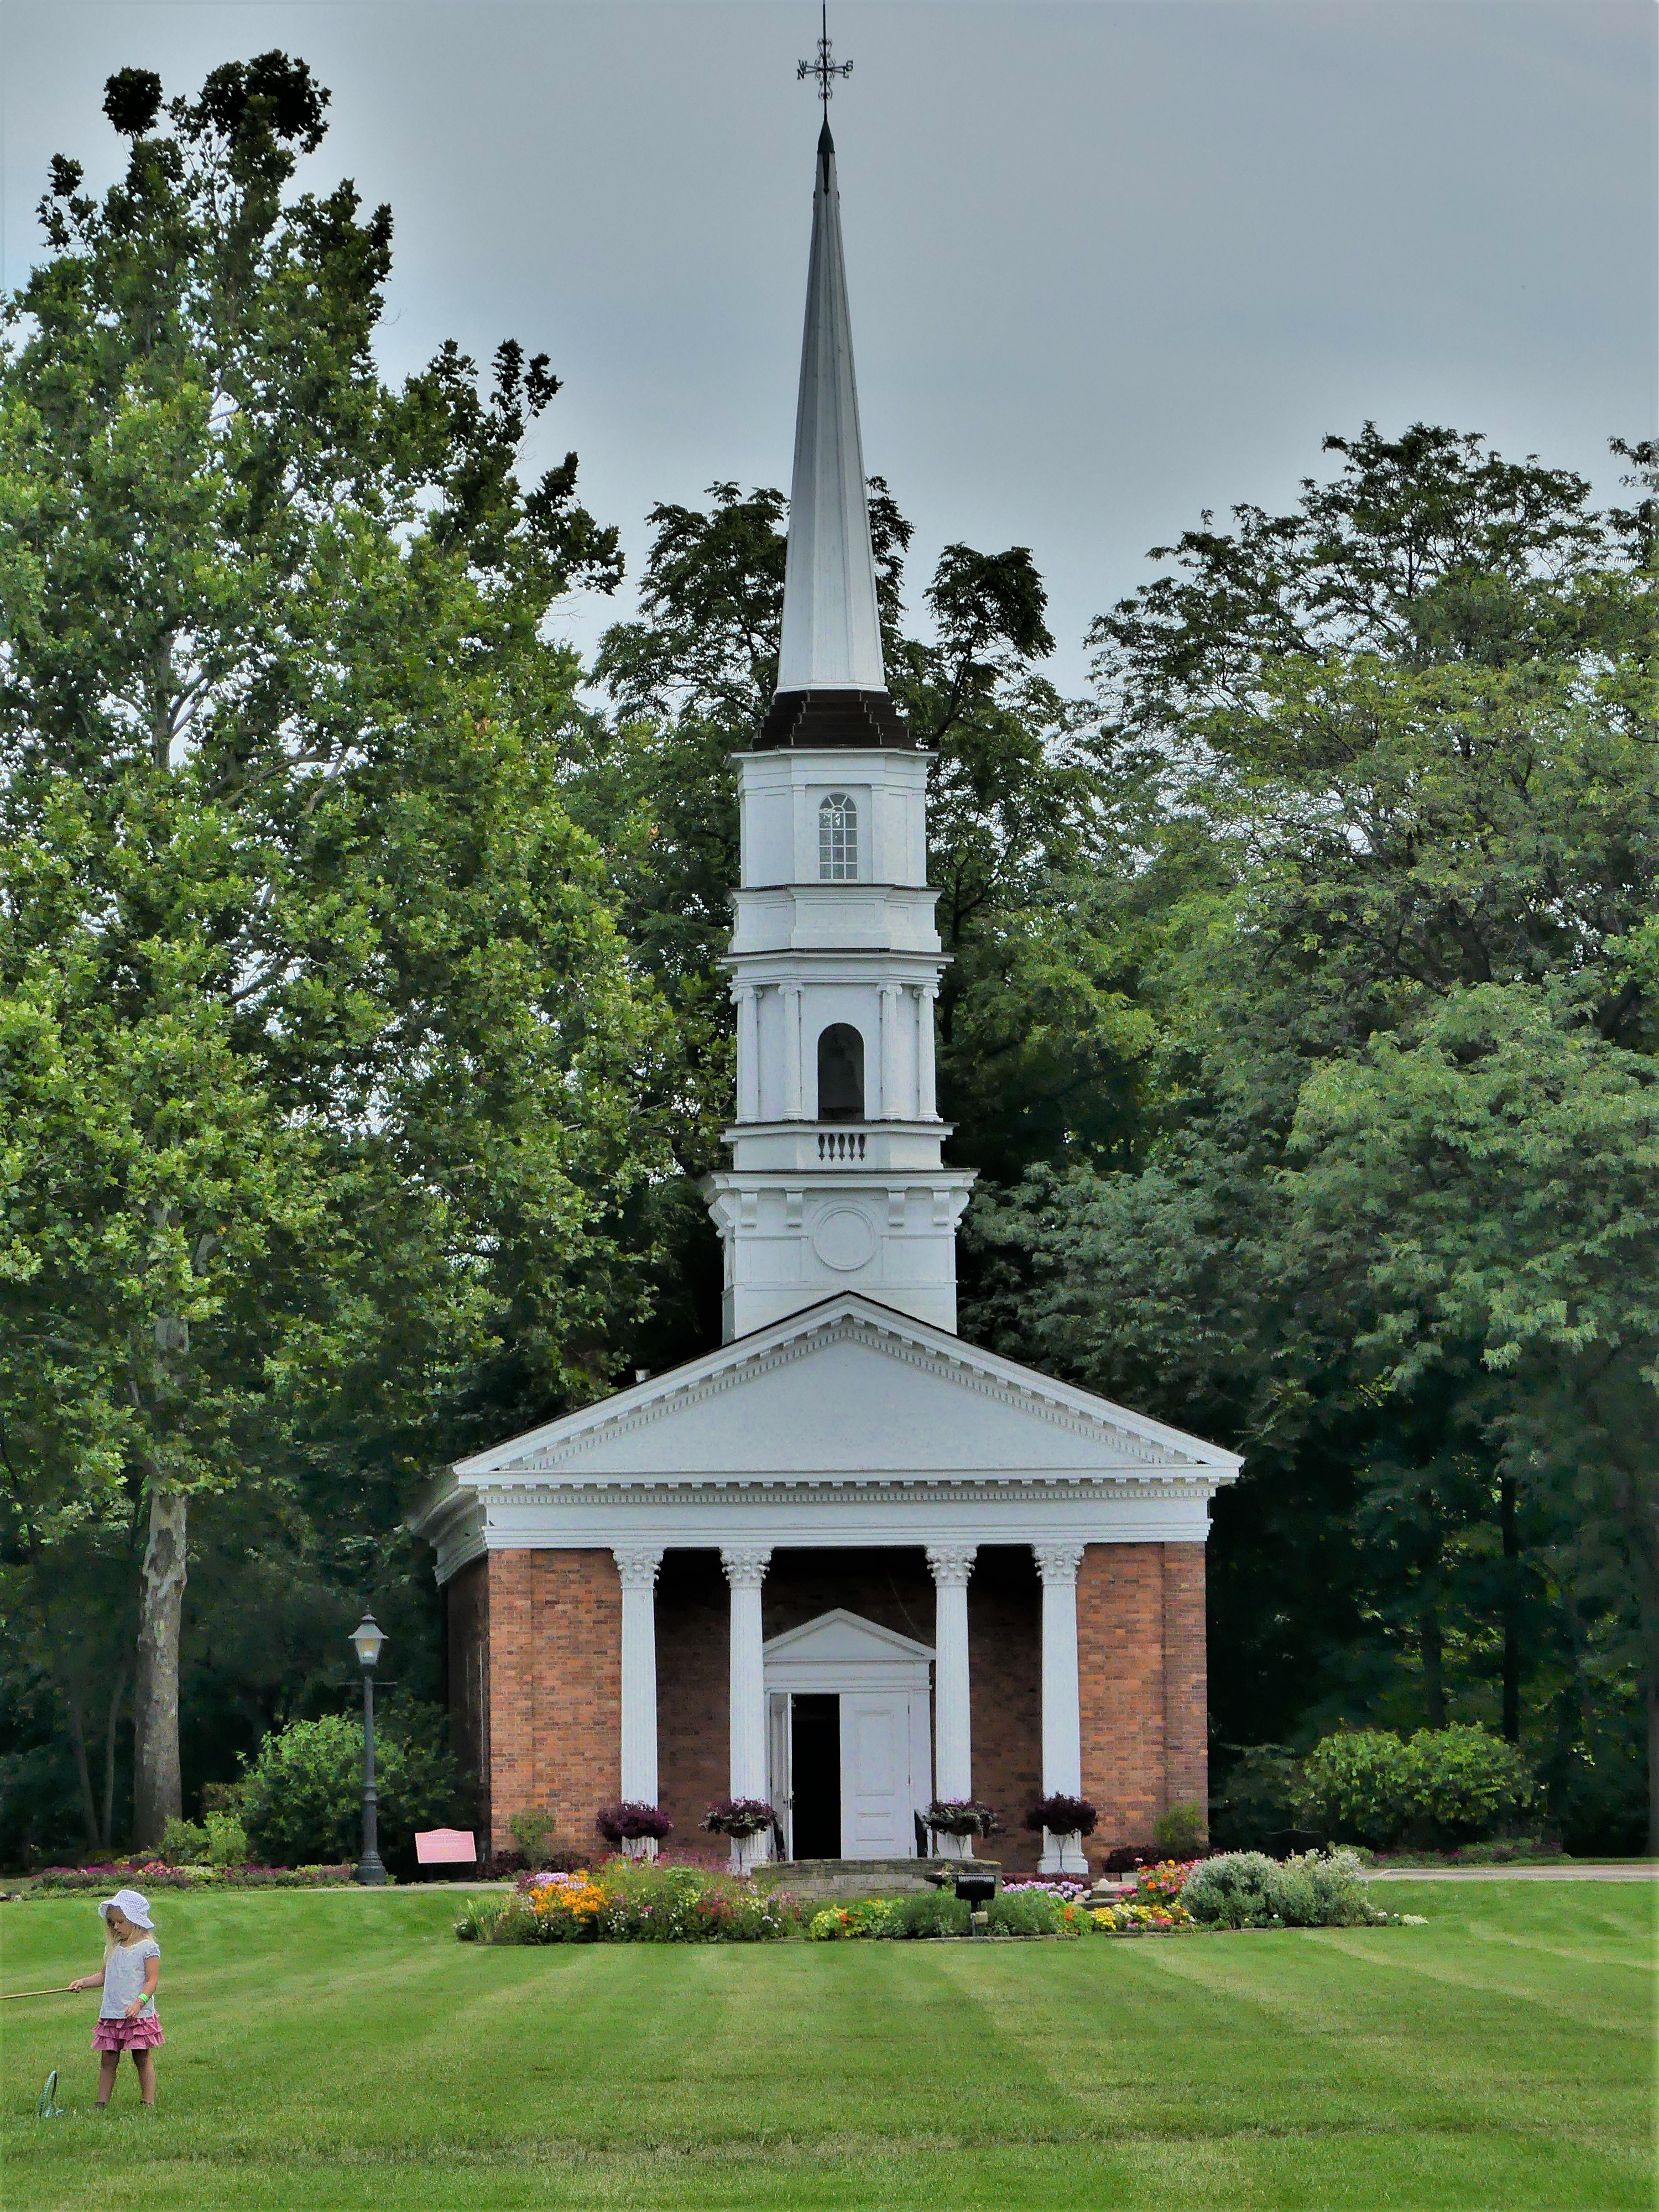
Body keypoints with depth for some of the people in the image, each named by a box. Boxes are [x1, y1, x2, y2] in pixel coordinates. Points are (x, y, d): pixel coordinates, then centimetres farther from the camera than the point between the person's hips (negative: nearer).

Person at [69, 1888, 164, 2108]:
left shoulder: (148, 1948, -6)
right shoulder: (113, 1948, 14)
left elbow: (152, 1980, -11)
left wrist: (139, 2003, -22)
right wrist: (84, 1982, 5)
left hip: (139, 2015, -6)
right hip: (111, 2015, 6)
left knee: (143, 2059, 1)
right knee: (107, 2060, 7)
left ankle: (148, 2102, 5)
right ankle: (102, 2103, 11)